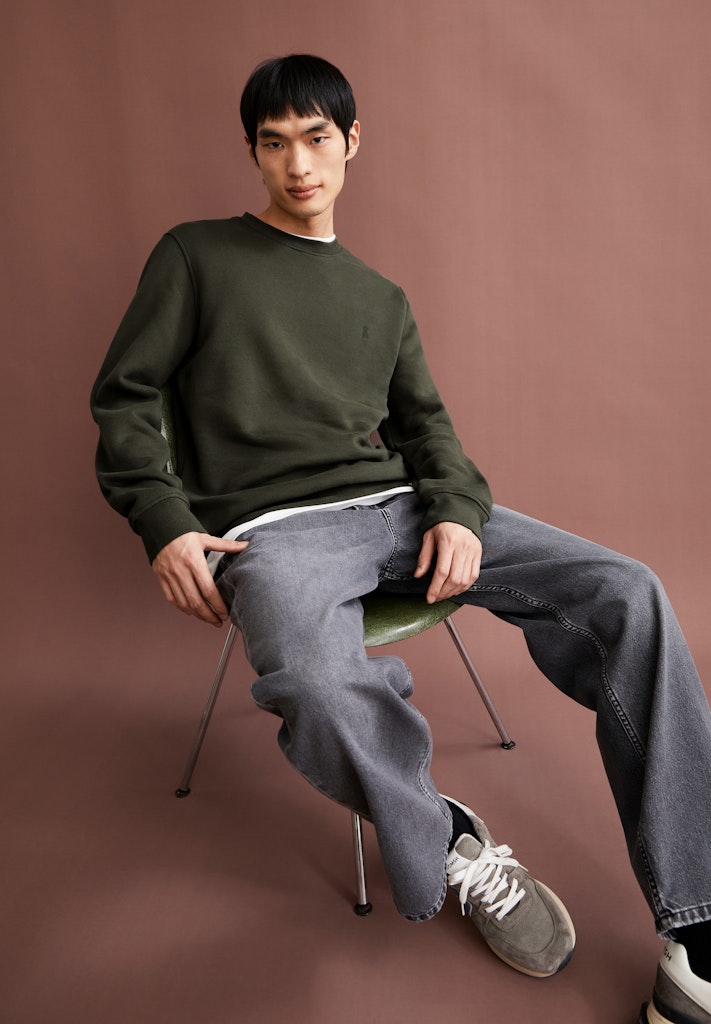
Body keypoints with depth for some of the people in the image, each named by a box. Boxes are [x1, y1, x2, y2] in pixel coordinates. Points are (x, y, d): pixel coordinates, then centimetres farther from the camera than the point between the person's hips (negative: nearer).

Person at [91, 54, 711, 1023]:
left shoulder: (382, 298, 24)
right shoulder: (196, 256, 12)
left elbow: (424, 422, 18)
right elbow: (124, 399, 8)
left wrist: (458, 509, -4)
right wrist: (166, 524, -8)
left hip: (398, 505, 5)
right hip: (271, 525, -4)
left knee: (628, 594, -15)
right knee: (316, 687, -40)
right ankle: (450, 847, -7)